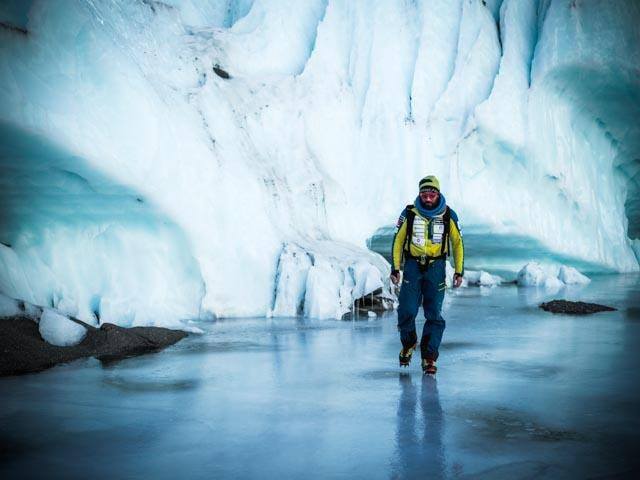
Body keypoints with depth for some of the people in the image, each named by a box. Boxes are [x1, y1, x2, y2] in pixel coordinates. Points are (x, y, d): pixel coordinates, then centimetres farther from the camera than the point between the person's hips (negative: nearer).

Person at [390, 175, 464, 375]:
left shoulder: (448, 216, -3)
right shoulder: (409, 213, -4)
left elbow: (458, 243, 6)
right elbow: (398, 240, 4)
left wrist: (459, 271, 2)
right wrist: (395, 268, 1)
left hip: (436, 267, 0)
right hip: (413, 265, 0)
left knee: (434, 314, -4)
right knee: (407, 311, -5)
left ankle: (429, 357, 5)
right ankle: (408, 343, 24)